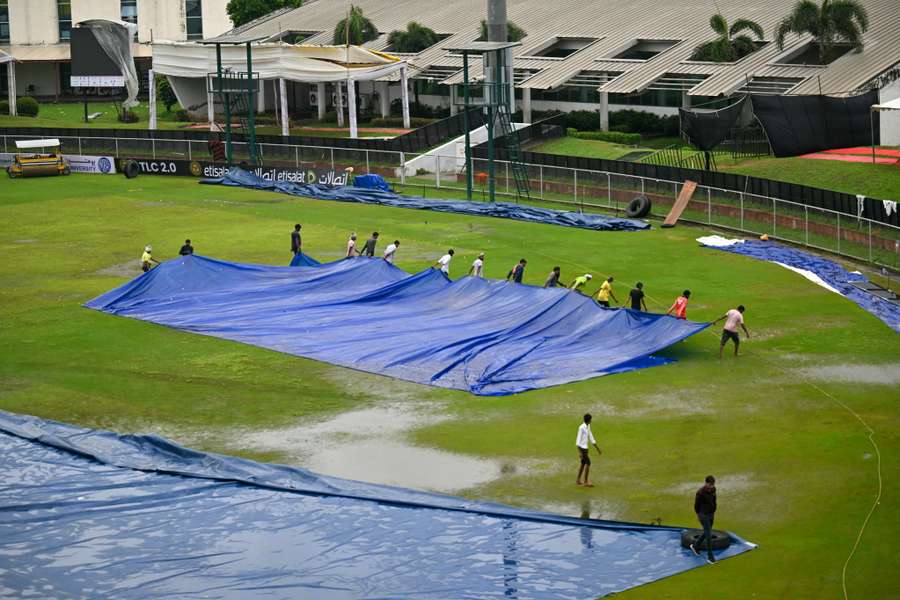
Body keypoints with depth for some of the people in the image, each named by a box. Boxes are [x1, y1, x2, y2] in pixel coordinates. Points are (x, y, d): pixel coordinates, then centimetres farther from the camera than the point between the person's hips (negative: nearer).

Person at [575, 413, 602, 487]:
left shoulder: (588, 427, 9)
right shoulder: (581, 428, -19)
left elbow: (591, 438, 17)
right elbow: (578, 440, -21)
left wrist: (598, 448, 19)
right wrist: (579, 452, -26)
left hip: (585, 448, 9)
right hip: (582, 448, -9)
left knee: (583, 464, 14)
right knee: (588, 463, -9)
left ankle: (578, 480, 23)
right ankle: (586, 482, -4)